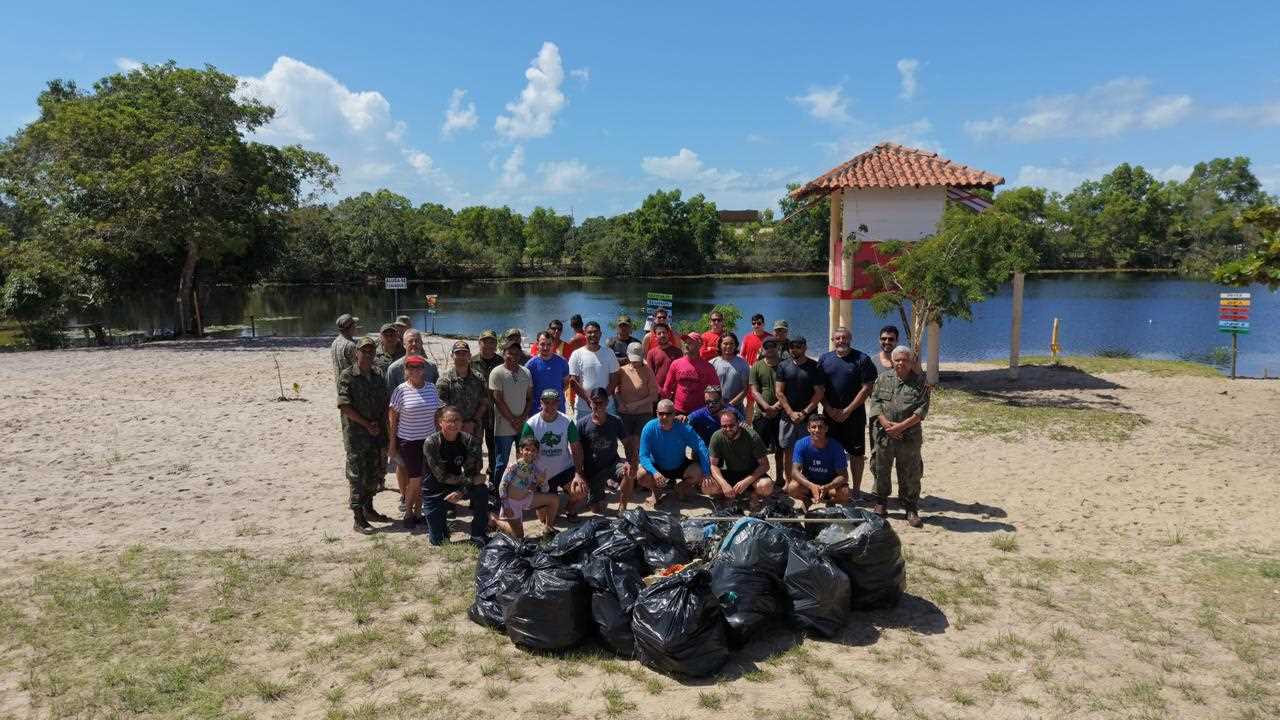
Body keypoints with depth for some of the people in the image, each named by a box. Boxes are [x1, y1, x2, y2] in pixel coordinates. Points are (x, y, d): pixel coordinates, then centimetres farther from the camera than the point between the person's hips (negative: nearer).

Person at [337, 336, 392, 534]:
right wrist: (367, 424, -14)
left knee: (375, 473, 15)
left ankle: (369, 509, 32)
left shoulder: (378, 375, 9)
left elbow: (385, 404, 12)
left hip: (378, 434, 6)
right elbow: (345, 407, -14)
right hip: (356, 436, -6)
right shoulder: (347, 376, -9)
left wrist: (382, 425, -3)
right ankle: (359, 519, 6)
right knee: (357, 477, -1)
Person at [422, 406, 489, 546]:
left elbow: (471, 471, -13)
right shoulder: (431, 443, -21)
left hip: (458, 487, 2)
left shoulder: (468, 440, -12)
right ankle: (436, 522, 34)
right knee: (437, 541, -2)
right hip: (434, 491, -2)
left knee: (482, 491, -28)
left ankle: (479, 537, -12)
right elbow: (442, 476, -23)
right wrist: (471, 480, -26)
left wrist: (461, 492, -28)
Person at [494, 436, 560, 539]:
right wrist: (506, 506, -22)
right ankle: (496, 520, 17)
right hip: (512, 501, -5)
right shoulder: (513, 467, -22)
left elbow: (545, 491, 1)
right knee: (518, 536, -6)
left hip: (527, 498, 5)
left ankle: (548, 527, 10)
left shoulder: (535, 468, -7)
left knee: (554, 499, -6)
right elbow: (502, 486, -17)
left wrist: (543, 482, -21)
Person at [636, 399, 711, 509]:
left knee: (698, 472, -26)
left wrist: (706, 474, -35)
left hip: (680, 467, 1)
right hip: (657, 467, -1)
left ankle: (682, 486, 11)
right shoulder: (649, 428, -22)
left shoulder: (684, 429, -21)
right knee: (641, 476, -30)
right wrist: (654, 472, -43)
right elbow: (644, 456, -25)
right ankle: (655, 490, 8)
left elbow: (701, 448, -24)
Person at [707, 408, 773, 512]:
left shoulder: (752, 436, -21)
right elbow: (714, 465, -10)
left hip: (751, 473, -2)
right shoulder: (717, 437, -16)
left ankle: (753, 495, 1)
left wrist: (747, 481, -31)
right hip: (729, 473, 2)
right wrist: (724, 484, -28)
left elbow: (765, 465, -17)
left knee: (766, 486, -34)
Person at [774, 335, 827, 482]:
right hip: (787, 415, 2)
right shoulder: (783, 366, 5)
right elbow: (779, 392, 1)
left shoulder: (815, 367, 0)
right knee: (787, 449, 5)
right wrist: (791, 413, -7)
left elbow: (819, 393, -3)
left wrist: (804, 412, -10)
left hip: (808, 417, -2)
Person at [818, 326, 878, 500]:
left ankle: (856, 489, 11)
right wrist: (829, 409, -5)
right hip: (830, 413, 3)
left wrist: (847, 410, -11)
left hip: (854, 414, -3)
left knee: (856, 453, 2)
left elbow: (866, 388, -7)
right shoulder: (824, 358, 7)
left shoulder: (861, 359, -3)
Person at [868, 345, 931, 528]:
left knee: (910, 474, 4)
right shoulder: (883, 379, 9)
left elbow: (922, 409, -6)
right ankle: (881, 504, 26)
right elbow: (874, 402, 3)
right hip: (884, 435, 2)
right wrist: (885, 423, -13)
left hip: (910, 436, -2)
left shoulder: (920, 381, 1)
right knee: (881, 470, 10)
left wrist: (902, 426, -15)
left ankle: (911, 509, 16)